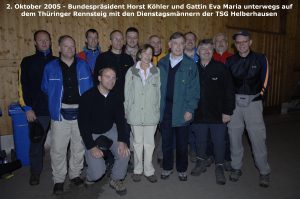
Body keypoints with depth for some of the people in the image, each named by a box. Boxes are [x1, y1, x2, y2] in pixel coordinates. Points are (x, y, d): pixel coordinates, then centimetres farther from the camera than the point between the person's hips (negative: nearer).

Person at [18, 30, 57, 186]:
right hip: (38, 111, -1)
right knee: (36, 143, 8)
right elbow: (23, 86, 0)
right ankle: (35, 172, 29)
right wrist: (27, 108, -7)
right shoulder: (28, 62, 4)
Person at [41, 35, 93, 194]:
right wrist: (55, 103, 9)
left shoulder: (83, 65, 5)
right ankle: (58, 180, 24)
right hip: (60, 114, -1)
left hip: (81, 112, 2)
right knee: (58, 149, 4)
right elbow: (45, 89, 9)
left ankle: (75, 174, 33)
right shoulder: (50, 67, 1)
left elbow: (90, 88, 8)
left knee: (79, 147, 13)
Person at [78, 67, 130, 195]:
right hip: (91, 134, -3)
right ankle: (91, 177, 25)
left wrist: (122, 140, -19)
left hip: (110, 130, 4)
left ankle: (116, 180, 11)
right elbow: (83, 124, -18)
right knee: (97, 172, -14)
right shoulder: (87, 97, -21)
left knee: (124, 153, -19)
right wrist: (91, 146, -21)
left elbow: (120, 120, -5)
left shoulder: (116, 97, -8)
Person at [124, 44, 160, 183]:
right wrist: (127, 111, 1)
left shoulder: (156, 71, 5)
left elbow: (159, 92, 6)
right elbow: (127, 93, 4)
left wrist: (158, 109, 1)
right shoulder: (131, 71, 3)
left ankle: (148, 170, 22)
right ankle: (137, 169, 25)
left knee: (149, 142, 7)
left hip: (151, 113, 0)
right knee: (137, 142, 10)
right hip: (135, 113, 0)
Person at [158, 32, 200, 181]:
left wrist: (190, 109, -11)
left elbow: (194, 89, -4)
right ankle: (167, 167, 33)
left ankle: (182, 169, 31)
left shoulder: (190, 65, -2)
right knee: (166, 141, 13)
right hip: (164, 109, 2)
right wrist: (157, 106, 0)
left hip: (182, 110, -2)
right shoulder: (161, 63, 5)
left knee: (182, 142, 11)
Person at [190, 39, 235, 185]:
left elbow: (229, 91, -5)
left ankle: (219, 167, 27)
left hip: (218, 113, -2)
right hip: (199, 113, 2)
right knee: (200, 140, 16)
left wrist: (228, 112, -8)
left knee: (219, 141, 7)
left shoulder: (221, 68, -5)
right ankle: (201, 163, 37)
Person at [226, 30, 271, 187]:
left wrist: (259, 95, -1)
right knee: (234, 135, 8)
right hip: (234, 102, 2)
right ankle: (236, 168, 24)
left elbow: (265, 80, 6)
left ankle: (264, 172, 17)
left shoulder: (260, 59, 3)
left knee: (258, 137, -2)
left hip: (253, 102, -2)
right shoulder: (230, 61, 7)